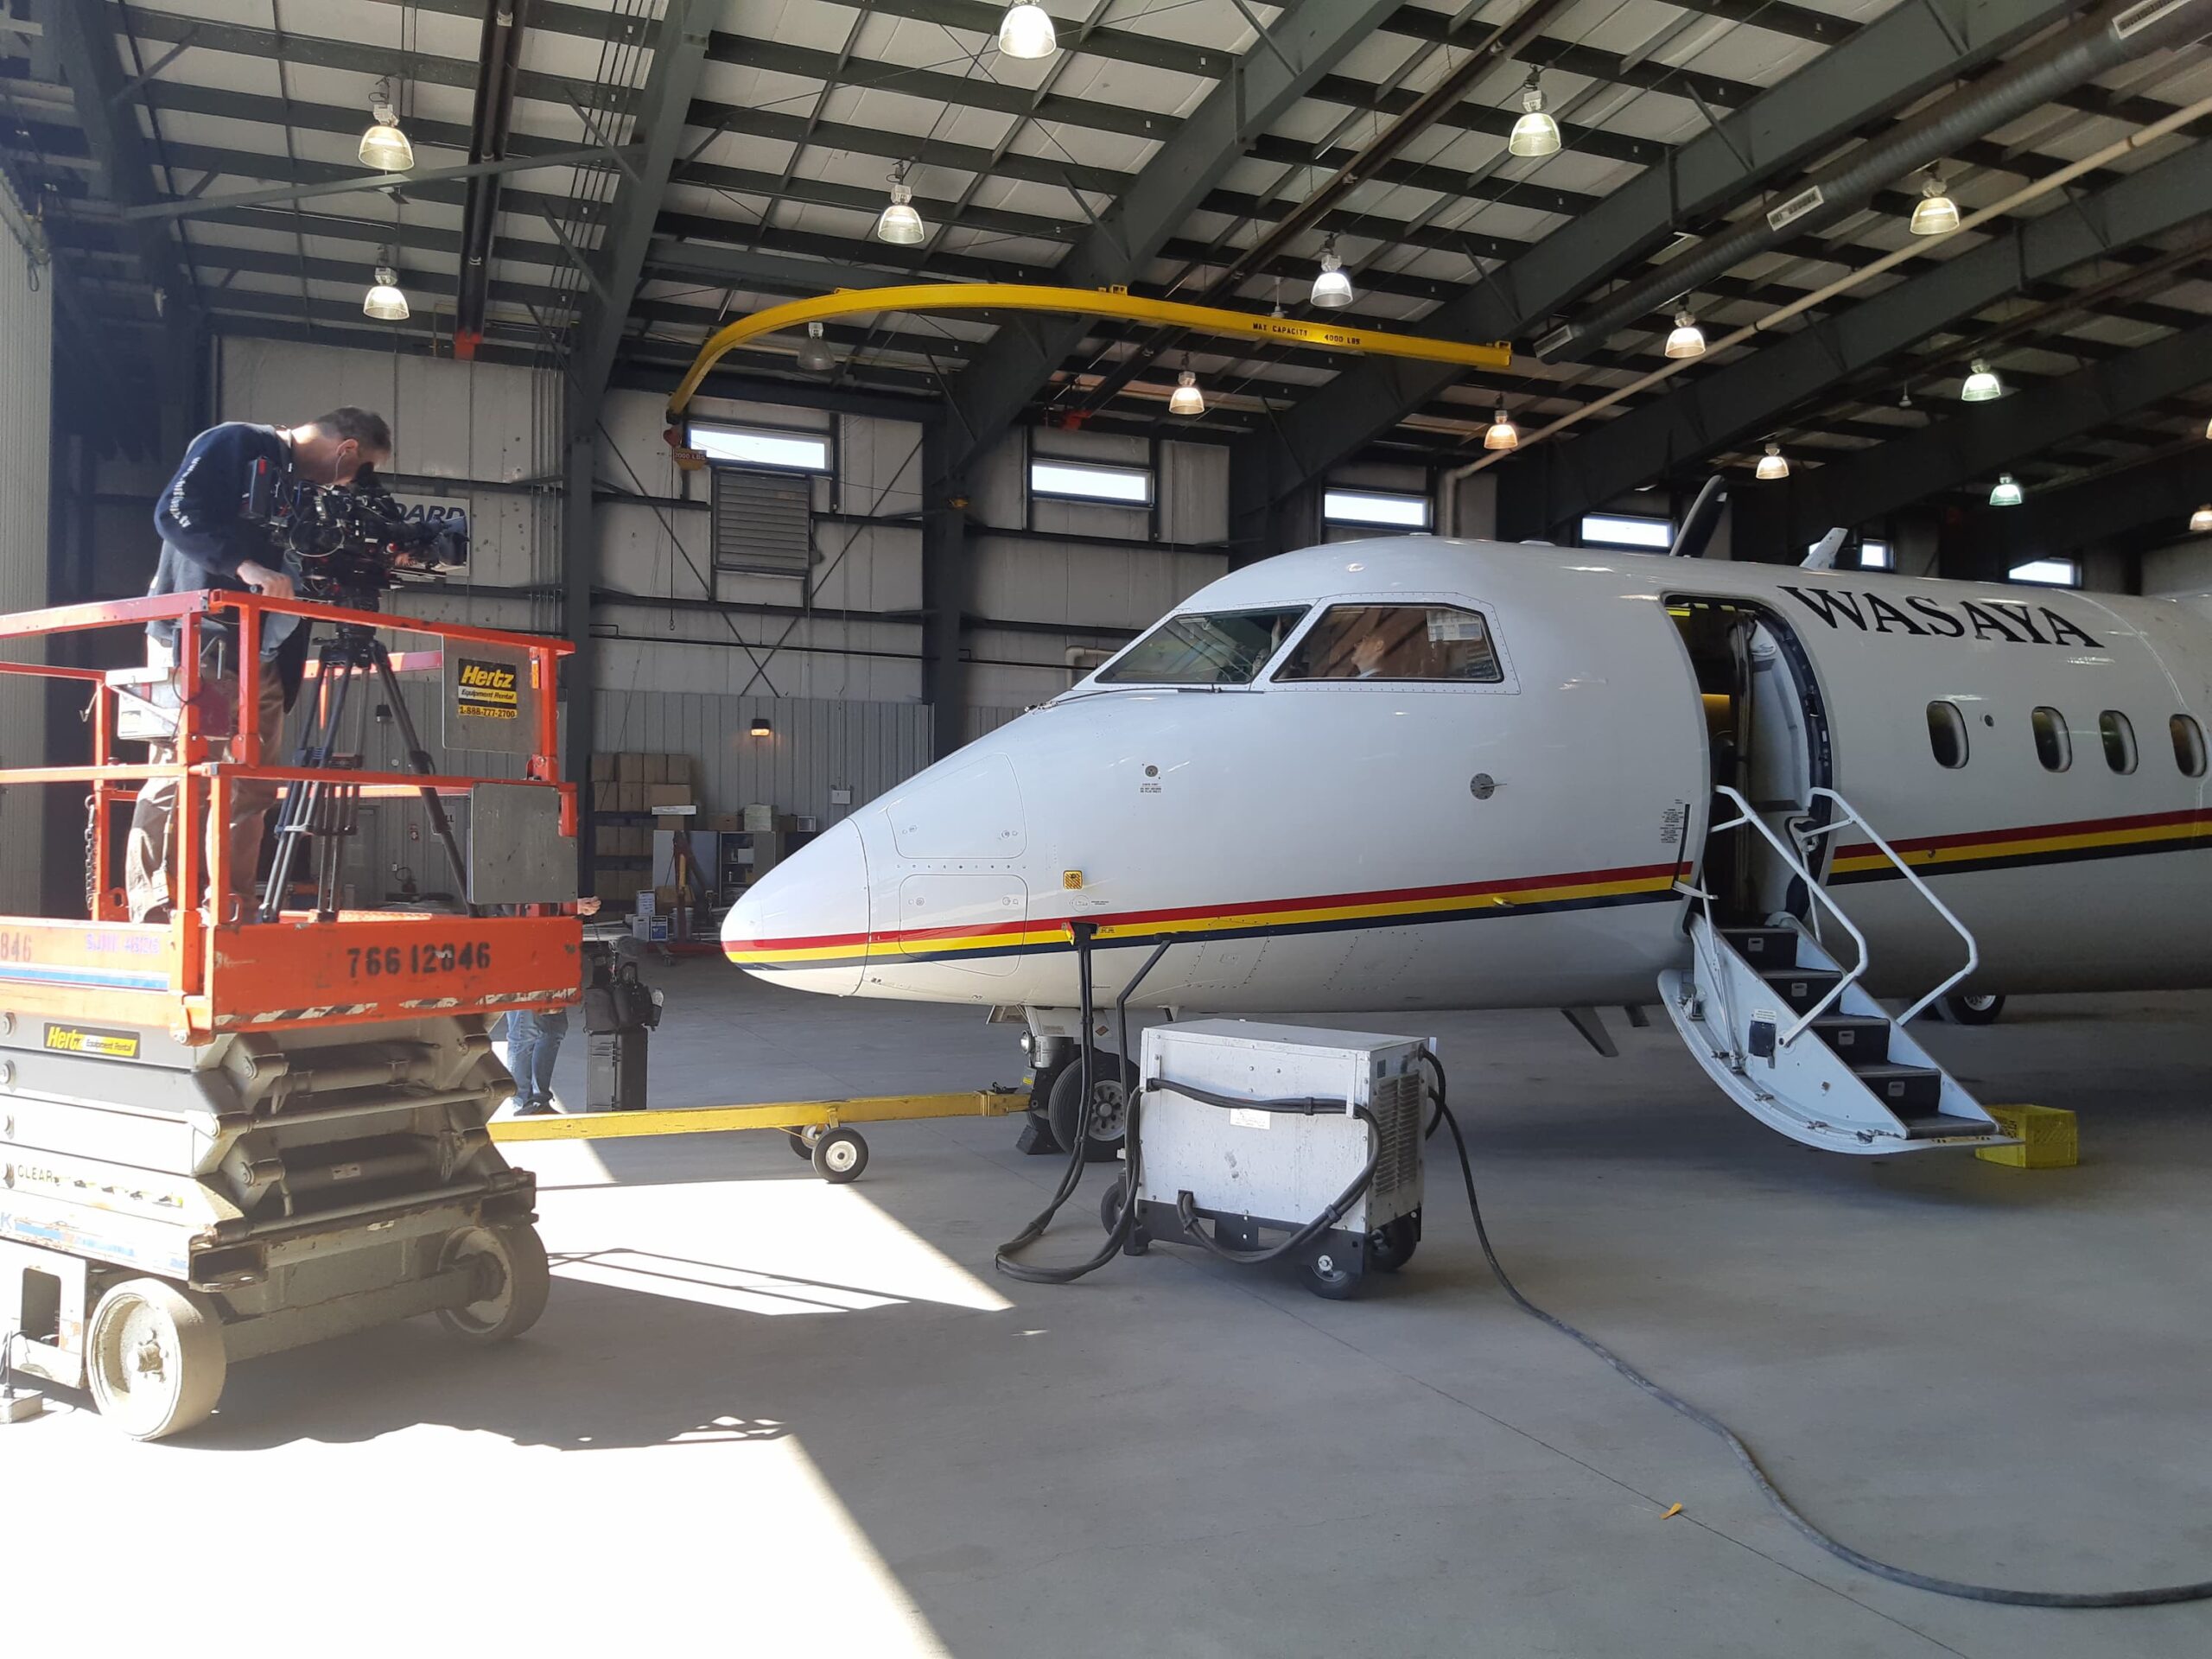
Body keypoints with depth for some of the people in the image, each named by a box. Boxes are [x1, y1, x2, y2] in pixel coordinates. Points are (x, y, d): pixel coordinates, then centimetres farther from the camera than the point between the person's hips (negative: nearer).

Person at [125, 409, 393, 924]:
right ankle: (151, 913, -8)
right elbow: (174, 513, -18)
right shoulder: (233, 445, -5)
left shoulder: (307, 490, 18)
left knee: (251, 791, 7)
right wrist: (246, 565, -29)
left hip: (259, 655, 8)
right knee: (178, 776, -11)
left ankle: (232, 910, 12)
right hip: (197, 641, -8)